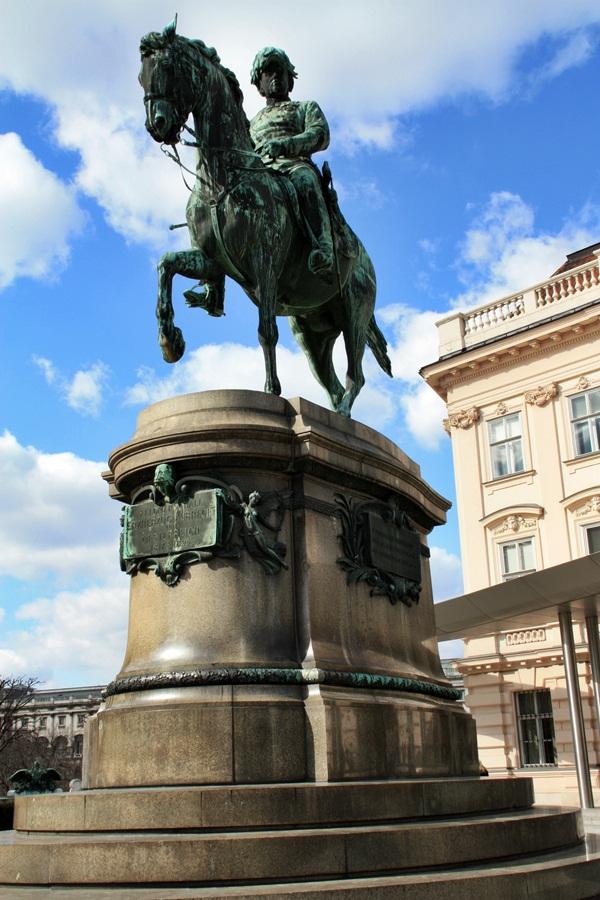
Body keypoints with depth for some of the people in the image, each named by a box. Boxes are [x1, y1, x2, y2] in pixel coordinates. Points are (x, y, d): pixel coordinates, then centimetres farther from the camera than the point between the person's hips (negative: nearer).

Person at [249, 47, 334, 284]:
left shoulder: (307, 107, 30)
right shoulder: (253, 123, 40)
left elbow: (320, 135, 7)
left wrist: (284, 145, -14)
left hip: (296, 167, -3)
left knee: (303, 179, -42)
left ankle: (324, 253, -61)